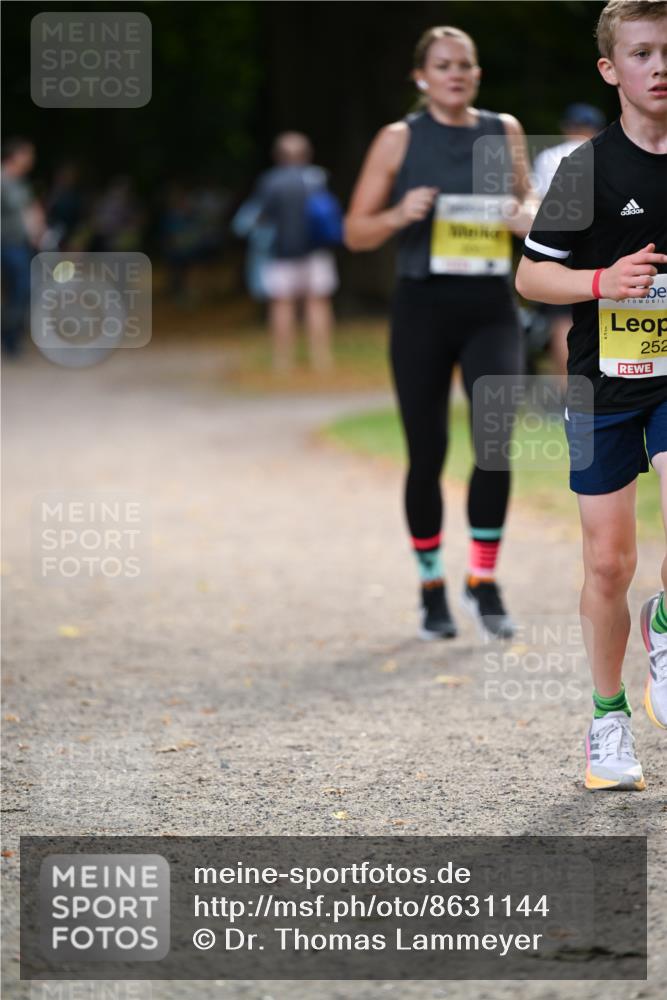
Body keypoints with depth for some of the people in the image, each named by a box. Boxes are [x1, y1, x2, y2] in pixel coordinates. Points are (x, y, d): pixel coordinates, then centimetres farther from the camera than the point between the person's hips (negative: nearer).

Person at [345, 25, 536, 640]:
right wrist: (400, 214, -17)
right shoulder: (399, 140, 1)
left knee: (496, 437, -16)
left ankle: (485, 583, -5)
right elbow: (356, 232, 2)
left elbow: (527, 201, 22)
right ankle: (432, 589, 20)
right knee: (427, 455, 2)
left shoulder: (505, 132, 8)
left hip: (491, 310, 1)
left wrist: (528, 215, -1)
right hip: (424, 310, -1)